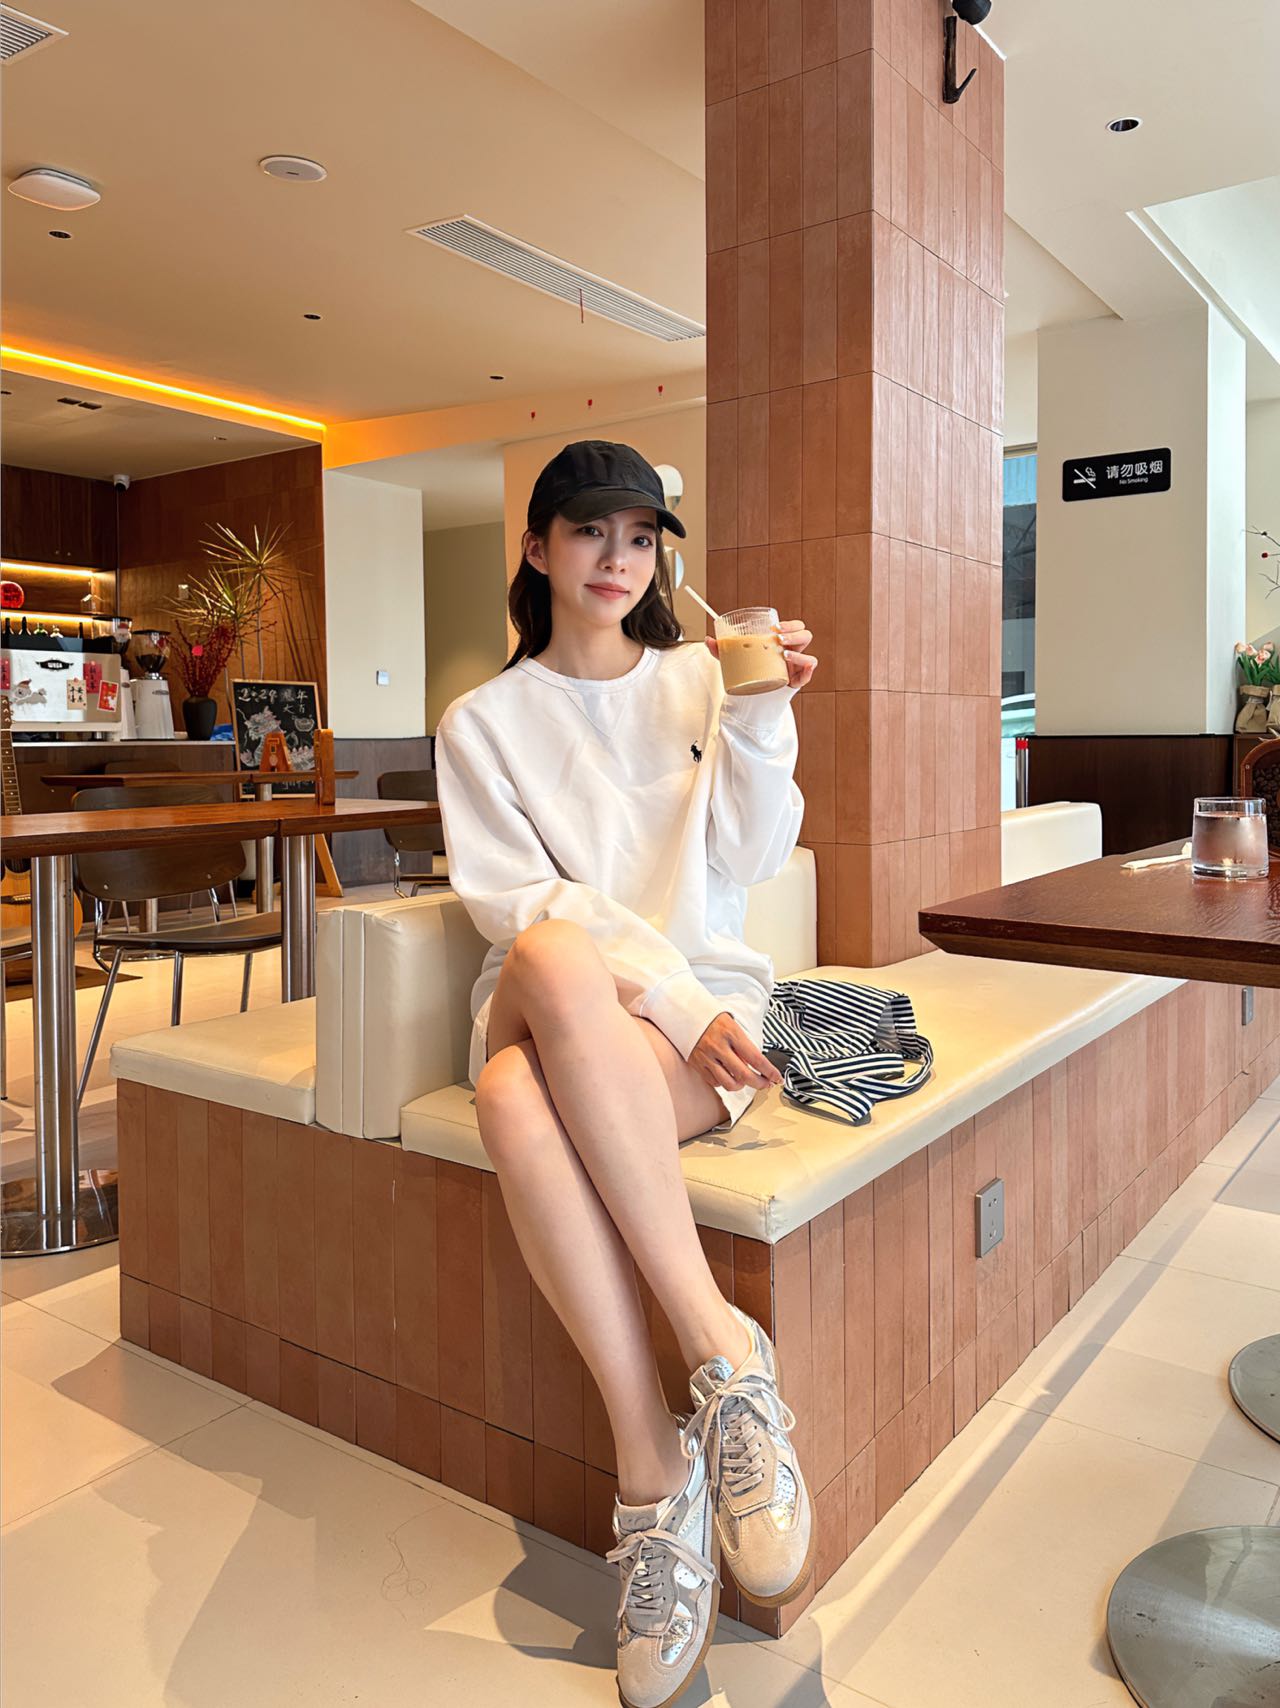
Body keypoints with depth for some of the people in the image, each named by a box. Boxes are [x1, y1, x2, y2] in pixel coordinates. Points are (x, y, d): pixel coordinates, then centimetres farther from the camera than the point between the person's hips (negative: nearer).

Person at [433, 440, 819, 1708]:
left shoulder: (700, 679, 14)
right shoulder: (484, 721, 11)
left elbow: (747, 863, 3)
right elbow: (522, 905, -3)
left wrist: (760, 716, -11)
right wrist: (666, 997, -15)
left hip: (704, 1001, 0)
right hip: (548, 1013, 1)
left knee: (533, 1094, -35)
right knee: (514, 1100, -38)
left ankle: (657, 1468, -23)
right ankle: (721, 1349, -26)